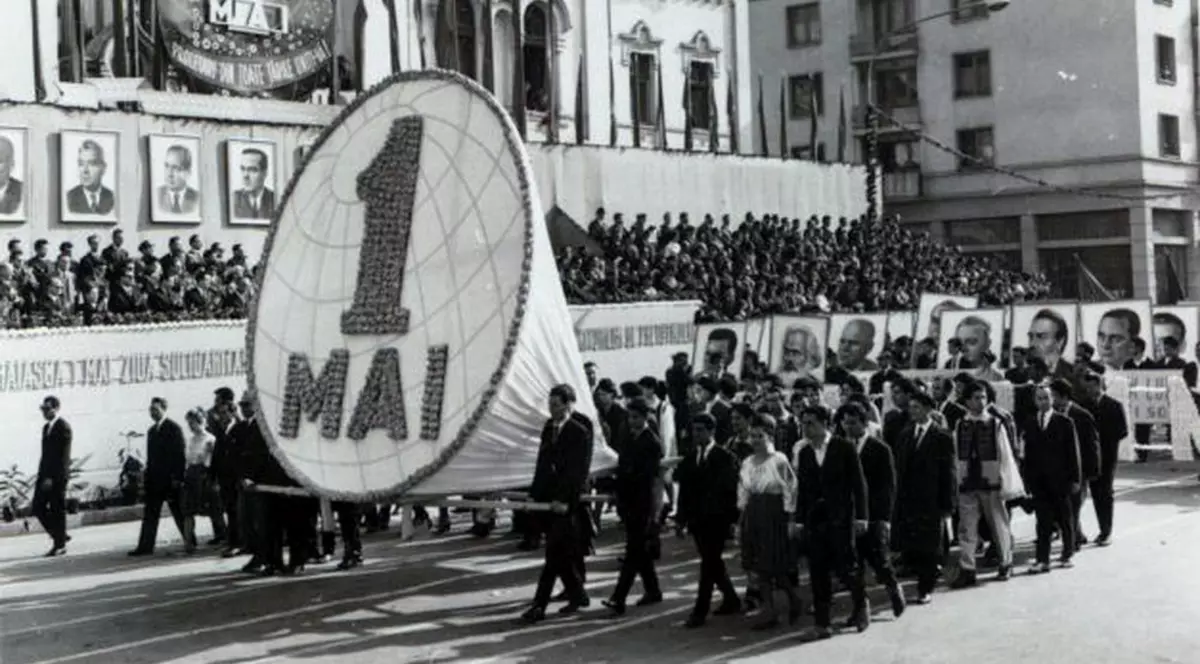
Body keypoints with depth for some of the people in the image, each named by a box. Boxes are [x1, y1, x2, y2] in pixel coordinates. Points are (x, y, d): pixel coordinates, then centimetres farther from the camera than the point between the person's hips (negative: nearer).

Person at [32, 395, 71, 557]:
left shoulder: (63, 427, -11)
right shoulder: (46, 427, 16)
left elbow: (63, 455, -17)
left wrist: (52, 477, -21)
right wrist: (41, 475, 12)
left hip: (57, 476, -8)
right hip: (45, 474, 8)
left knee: (57, 511, -1)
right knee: (38, 508, 5)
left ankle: (60, 545, 8)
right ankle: (60, 536, 19)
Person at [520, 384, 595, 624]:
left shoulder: (580, 432, -10)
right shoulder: (548, 427, 12)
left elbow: (579, 470, -14)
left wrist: (565, 500, -20)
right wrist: (534, 492, 10)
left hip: (564, 502, -7)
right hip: (547, 497, 7)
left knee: (554, 553, -7)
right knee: (562, 552, 14)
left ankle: (539, 606, -8)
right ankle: (577, 595, 28)